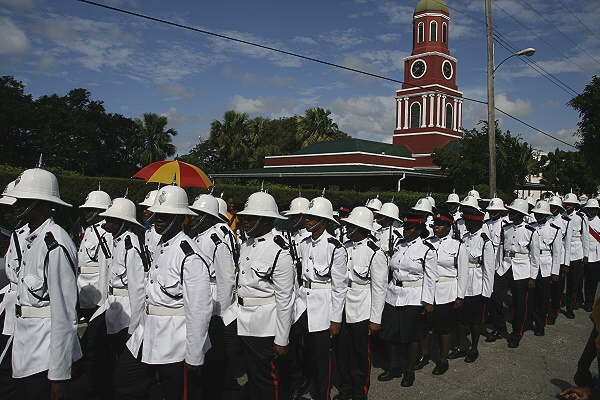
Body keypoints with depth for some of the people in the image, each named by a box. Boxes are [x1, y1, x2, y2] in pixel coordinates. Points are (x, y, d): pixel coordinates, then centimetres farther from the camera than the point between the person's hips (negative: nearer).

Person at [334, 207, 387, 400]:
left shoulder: (375, 254, -15)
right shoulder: (345, 247, 3)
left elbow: (379, 288, -12)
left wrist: (376, 319, -10)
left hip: (362, 314, -5)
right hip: (342, 310, 6)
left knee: (361, 355, 11)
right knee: (341, 352, 15)